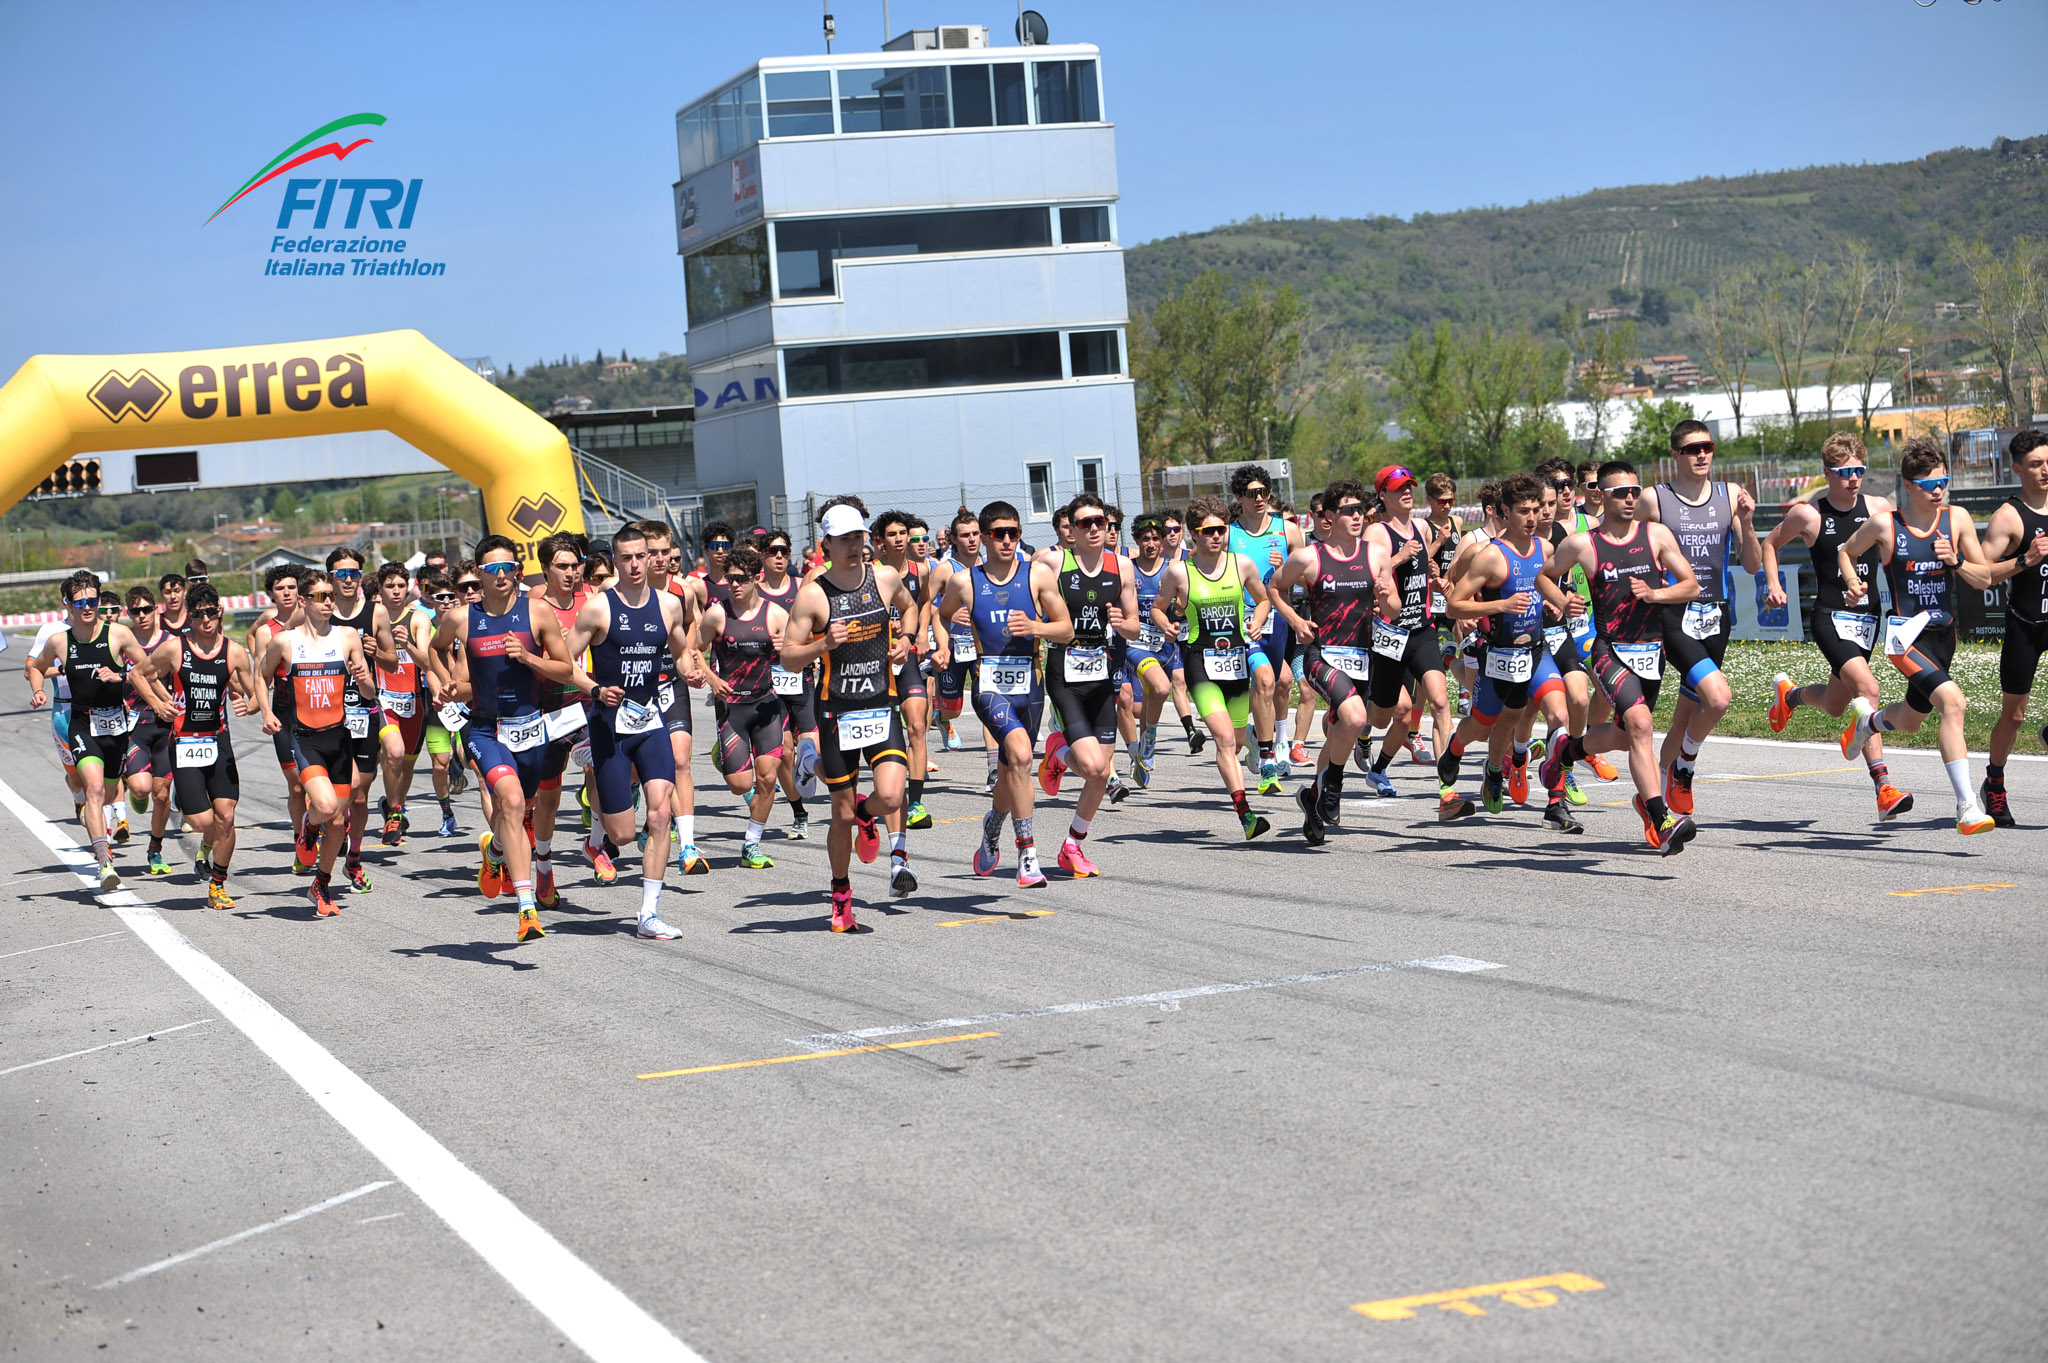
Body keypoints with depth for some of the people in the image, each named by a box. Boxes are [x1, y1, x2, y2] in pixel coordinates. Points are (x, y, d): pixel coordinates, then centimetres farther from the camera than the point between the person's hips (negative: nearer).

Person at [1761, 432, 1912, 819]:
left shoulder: (1880, 508, 1)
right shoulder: (1809, 515, -6)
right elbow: (1770, 544, 10)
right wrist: (1773, 584, -2)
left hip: (1867, 617, 5)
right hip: (1830, 617, -5)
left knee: (1835, 706, 16)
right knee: (1867, 688, -25)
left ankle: (1789, 693, 53)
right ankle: (1884, 788, -26)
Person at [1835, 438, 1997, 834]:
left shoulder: (1957, 520, 0)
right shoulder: (1884, 524, -8)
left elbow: (1985, 579, 3)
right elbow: (1846, 551, 11)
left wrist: (1956, 563, -16)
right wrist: (1853, 583, -7)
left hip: (1944, 633, 5)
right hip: (1907, 634, -5)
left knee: (1910, 721, 23)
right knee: (1952, 700, -29)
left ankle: (1867, 719, 61)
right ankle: (1967, 806, -32)